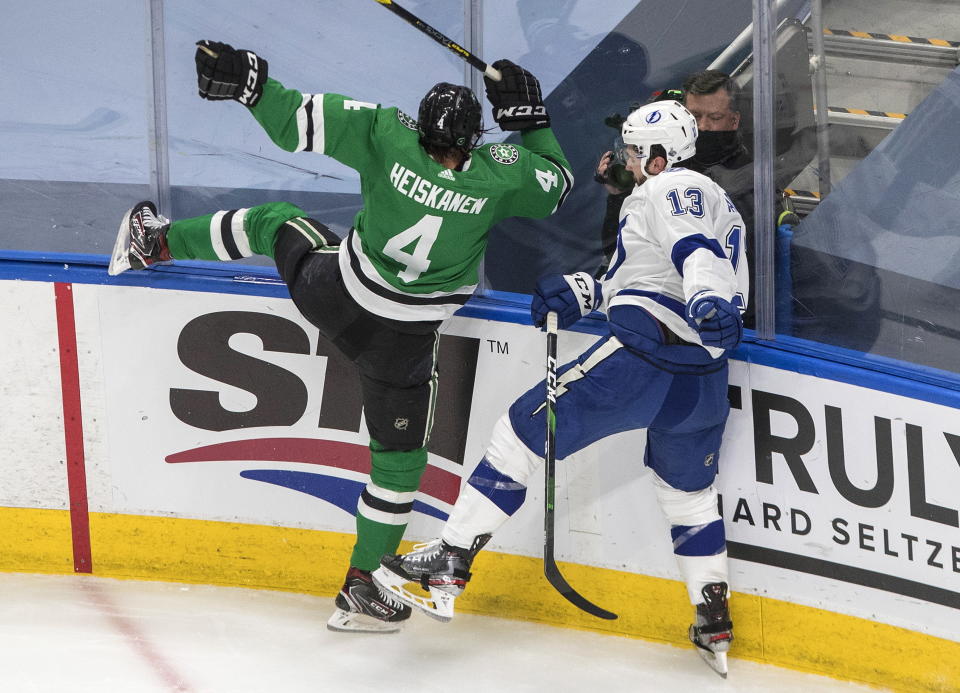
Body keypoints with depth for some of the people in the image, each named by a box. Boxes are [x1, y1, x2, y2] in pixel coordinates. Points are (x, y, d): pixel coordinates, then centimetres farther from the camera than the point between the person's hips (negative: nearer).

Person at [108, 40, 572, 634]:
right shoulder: (498, 176, -18)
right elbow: (558, 182, 2)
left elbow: (299, 124, -19)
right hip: (402, 339, -2)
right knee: (400, 458, 15)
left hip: (329, 293, 2)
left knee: (279, 221, 32)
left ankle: (158, 243, 44)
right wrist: (530, 117, 9)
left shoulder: (387, 135, -18)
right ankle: (360, 589, 19)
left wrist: (250, 82, -9)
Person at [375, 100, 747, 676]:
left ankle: (448, 564, -1)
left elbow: (697, 250, -21)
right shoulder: (716, 200, 28)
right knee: (690, 493, 25)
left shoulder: (670, 190, 0)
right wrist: (583, 292, 24)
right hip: (703, 381, 9)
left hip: (641, 354, -9)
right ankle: (715, 626, 24)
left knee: (524, 431, 0)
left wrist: (709, 302, -38)